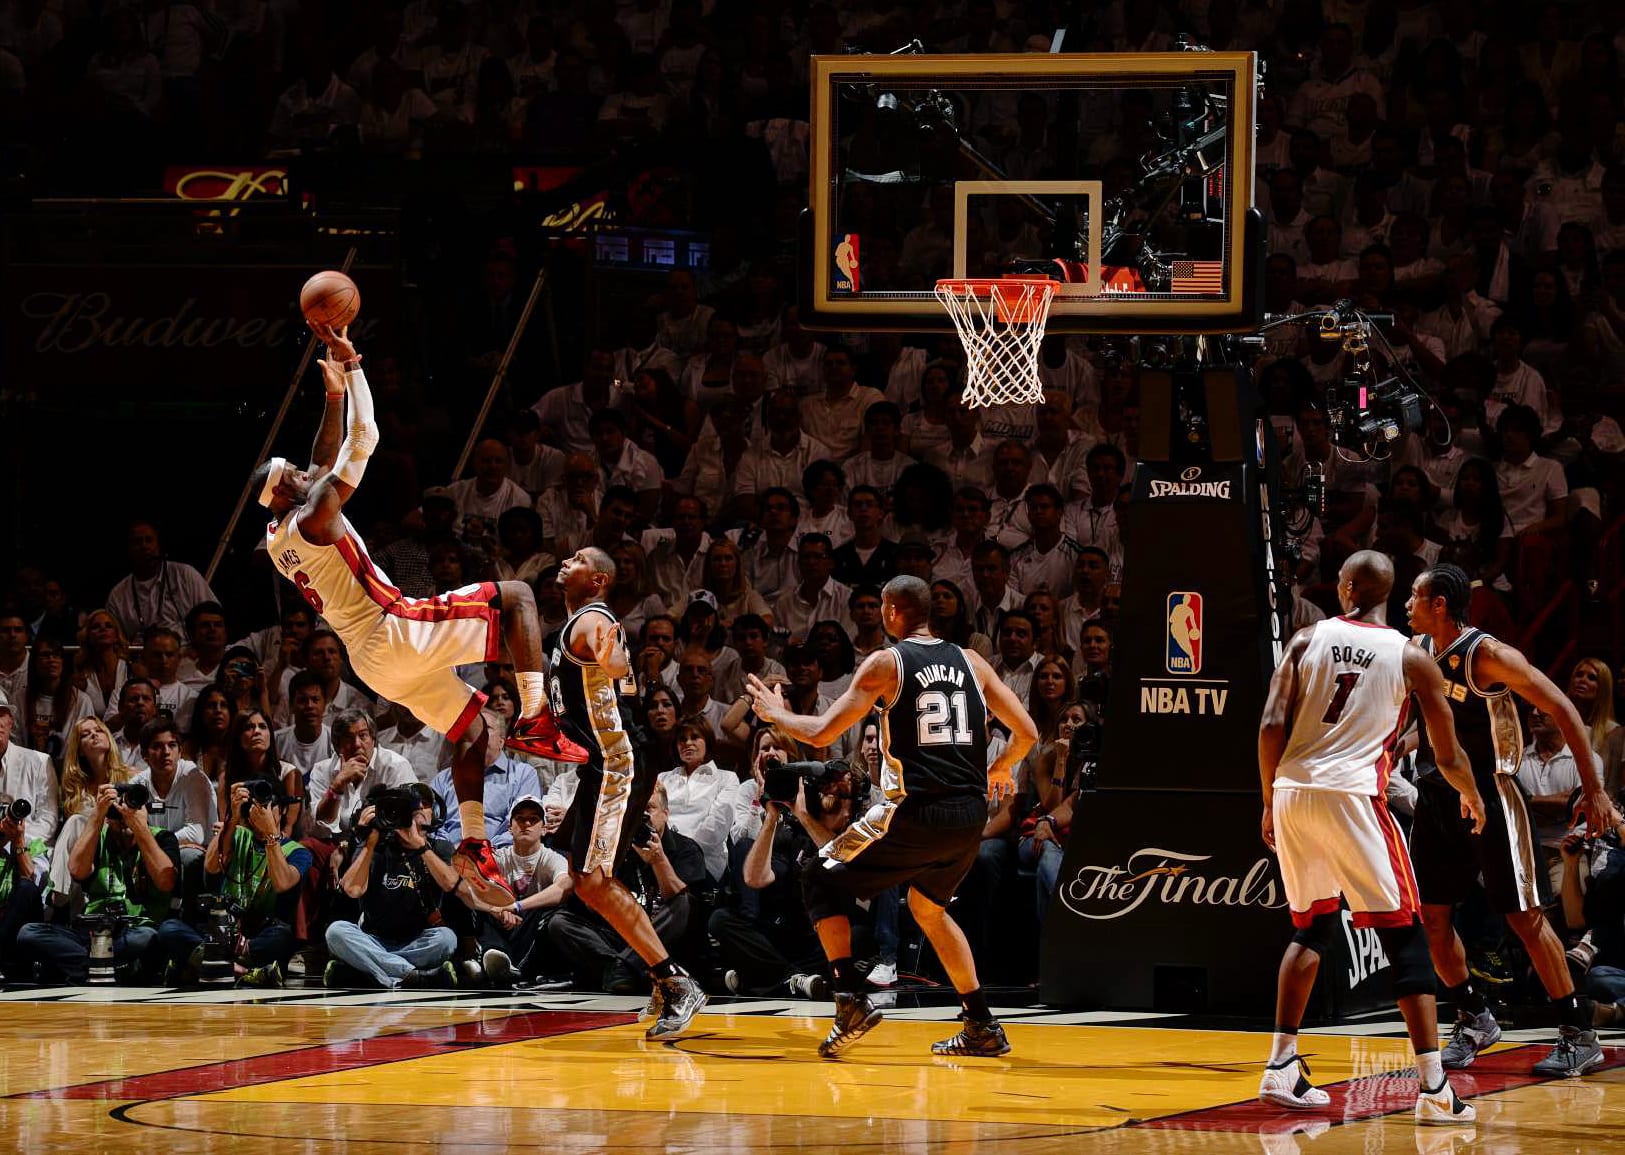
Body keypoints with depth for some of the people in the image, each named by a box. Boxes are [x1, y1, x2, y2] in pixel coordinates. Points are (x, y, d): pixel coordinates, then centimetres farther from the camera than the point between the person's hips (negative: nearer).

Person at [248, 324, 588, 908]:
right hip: (396, 630, -9)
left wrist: (334, 394, 17)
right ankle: (536, 722, -15)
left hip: (373, 659, 9)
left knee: (477, 728, 19)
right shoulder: (313, 519, -15)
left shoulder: (278, 542, 12)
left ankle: (474, 845, 8)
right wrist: (352, 366, -9)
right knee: (516, 596, -2)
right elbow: (363, 439, -16)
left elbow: (325, 460, 23)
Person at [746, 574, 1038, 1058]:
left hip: (915, 813, -6)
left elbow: (821, 733, -4)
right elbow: (1026, 733, 12)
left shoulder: (886, 663, -2)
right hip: (970, 814, 6)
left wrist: (777, 715, 16)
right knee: (928, 907, 30)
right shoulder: (970, 662, 12)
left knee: (824, 882, 13)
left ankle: (852, 1000, -3)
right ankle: (982, 1027, 22)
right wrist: (1002, 768, 33)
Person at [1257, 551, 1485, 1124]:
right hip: (1353, 796, -3)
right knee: (1405, 937, 3)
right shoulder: (1411, 658, 4)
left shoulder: (1308, 640, 8)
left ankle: (1281, 1067, 16)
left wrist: (1270, 803, 12)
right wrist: (1472, 797, 30)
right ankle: (1434, 1088, -5)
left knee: (1314, 925, 22)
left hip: (1293, 792, 3)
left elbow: (1271, 726, 0)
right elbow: (1448, 756, 9)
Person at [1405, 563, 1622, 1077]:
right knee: (1430, 915, 4)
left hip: (1489, 795, -7)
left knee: (1524, 915, -6)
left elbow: (1563, 711, -16)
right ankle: (1473, 1020, 20)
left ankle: (1579, 1034, 1)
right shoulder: (1415, 652, 4)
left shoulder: (1487, 655, -17)